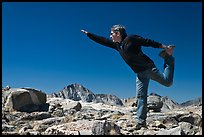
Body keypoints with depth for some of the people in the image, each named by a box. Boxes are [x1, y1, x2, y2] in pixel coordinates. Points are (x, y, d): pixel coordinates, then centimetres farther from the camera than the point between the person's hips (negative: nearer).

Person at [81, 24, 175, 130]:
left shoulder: (131, 38, -11)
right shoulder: (117, 44, 11)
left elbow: (148, 42, -13)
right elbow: (102, 40, 16)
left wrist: (163, 46, -17)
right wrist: (87, 34, 20)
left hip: (149, 68, -6)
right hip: (140, 73, 6)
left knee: (168, 82, -7)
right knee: (140, 96, -1)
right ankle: (141, 122, 1)